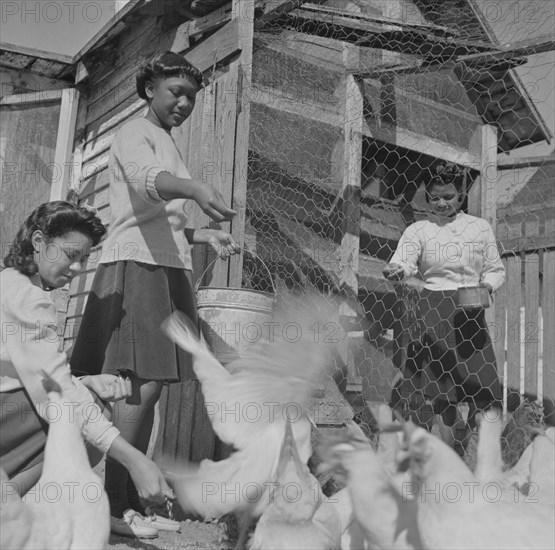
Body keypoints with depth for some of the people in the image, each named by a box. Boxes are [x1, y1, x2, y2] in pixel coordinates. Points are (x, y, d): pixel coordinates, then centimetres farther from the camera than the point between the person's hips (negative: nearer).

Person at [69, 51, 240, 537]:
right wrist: (196, 187, -45)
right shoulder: (135, 135, -2)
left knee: (148, 389, 6)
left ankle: (132, 500, 12)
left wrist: (205, 235, 12)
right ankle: (113, 504, -8)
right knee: (141, 386, -15)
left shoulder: (169, 146, 25)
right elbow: (147, 179, -26)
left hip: (169, 269, 8)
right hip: (136, 266, -8)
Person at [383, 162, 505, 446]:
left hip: (471, 310, 2)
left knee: (479, 380, -1)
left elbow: (495, 270, 14)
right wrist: (395, 270, -36)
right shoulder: (418, 230, 4)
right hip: (434, 311, -1)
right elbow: (405, 260, -13)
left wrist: (487, 286, -7)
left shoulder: (480, 227, 10)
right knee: (437, 381, -3)